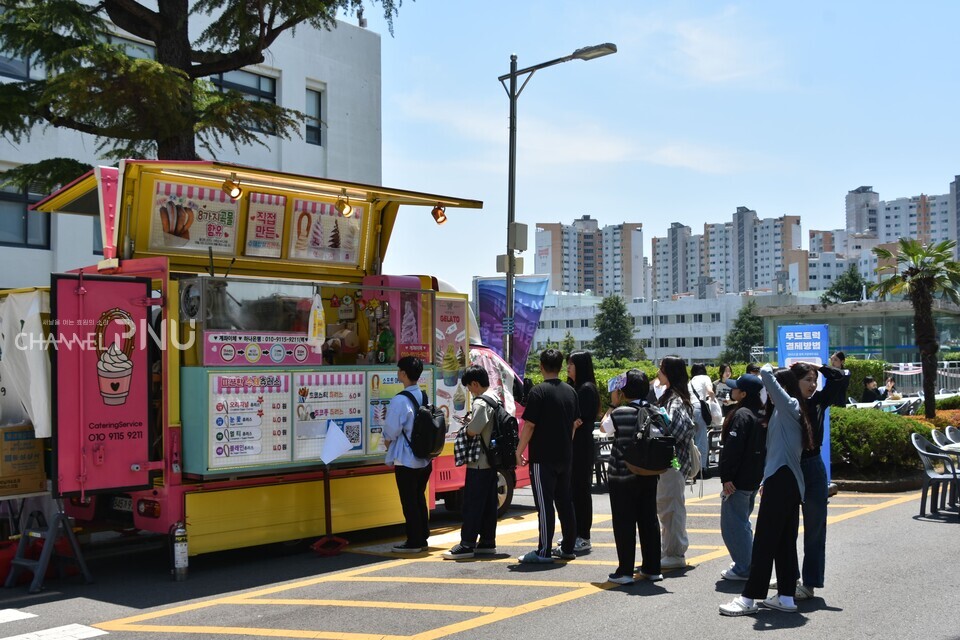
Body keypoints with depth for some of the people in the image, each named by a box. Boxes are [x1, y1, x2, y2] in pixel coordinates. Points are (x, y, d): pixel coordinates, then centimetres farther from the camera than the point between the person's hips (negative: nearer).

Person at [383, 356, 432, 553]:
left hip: (406, 460, -7)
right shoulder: (425, 397, 3)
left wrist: (387, 441, 5)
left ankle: (413, 542, 7)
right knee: (420, 498, 17)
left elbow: (391, 432, -18)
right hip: (425, 458, 7)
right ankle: (422, 538, 24)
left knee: (409, 501, 2)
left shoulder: (400, 400, -20)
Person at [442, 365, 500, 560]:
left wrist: (468, 422, -3)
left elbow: (473, 431, -23)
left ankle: (467, 544, -2)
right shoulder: (495, 398, 11)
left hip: (479, 462, -10)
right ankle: (488, 542, 17)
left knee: (472, 503, -5)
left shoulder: (481, 403, -19)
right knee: (489, 502, 12)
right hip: (492, 459, 10)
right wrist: (472, 420, 7)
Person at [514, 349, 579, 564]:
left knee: (545, 505, -5)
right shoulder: (570, 392, 9)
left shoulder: (538, 391, -12)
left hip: (543, 458, -7)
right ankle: (568, 548, 19)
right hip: (565, 457, 7)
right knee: (565, 502, 13)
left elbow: (529, 425, -15)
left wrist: (518, 451, -7)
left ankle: (544, 552, -3)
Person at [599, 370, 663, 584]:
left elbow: (603, 427, 4)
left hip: (622, 476, -5)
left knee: (624, 523, 1)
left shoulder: (620, 413, -14)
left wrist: (614, 404, 6)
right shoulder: (655, 412, 1)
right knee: (649, 520, 12)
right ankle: (652, 568, 18)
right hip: (649, 475, 5)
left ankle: (625, 571, 3)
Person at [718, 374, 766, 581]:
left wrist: (727, 477, -21)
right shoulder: (762, 415, 11)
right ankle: (749, 563, 27)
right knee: (743, 522, 21)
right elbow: (765, 446, 17)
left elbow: (732, 448, -22)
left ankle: (743, 569, -1)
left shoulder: (741, 415, -17)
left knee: (732, 524, -3)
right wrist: (762, 474, 21)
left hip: (738, 479, -10)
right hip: (754, 478, 10)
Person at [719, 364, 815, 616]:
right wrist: (767, 481, 16)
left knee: (764, 541, -7)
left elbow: (765, 374, -19)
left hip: (781, 481, -10)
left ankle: (749, 598, -5)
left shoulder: (790, 406, -8)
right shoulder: (786, 412, 19)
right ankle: (786, 597, 12)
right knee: (785, 541, 9)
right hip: (787, 481, 10)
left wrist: (767, 369, 2)